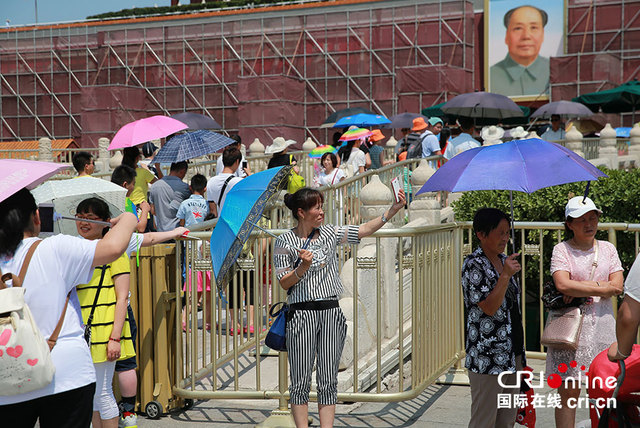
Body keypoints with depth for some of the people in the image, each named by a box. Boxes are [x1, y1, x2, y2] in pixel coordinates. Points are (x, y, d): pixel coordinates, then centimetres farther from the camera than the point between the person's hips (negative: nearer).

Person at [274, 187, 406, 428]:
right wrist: (303, 267, -17)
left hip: (331, 311, 4)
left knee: (329, 381, 4)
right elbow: (284, 283, -1)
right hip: (302, 313, -3)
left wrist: (394, 209, 0)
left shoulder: (329, 233, 8)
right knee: (301, 381, 1)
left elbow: (366, 230, 7)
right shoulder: (285, 241, -2)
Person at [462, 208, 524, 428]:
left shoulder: (504, 260, 11)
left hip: (512, 352, 8)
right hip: (487, 356, -8)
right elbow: (489, 307, -21)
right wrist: (505, 275, -29)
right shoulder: (474, 265, -13)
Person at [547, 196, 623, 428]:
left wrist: (580, 287, -10)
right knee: (568, 392, 0)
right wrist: (602, 287, -9)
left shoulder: (607, 248, 12)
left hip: (602, 324, 3)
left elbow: (618, 286, 0)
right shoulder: (561, 250, 0)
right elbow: (563, 285, -16)